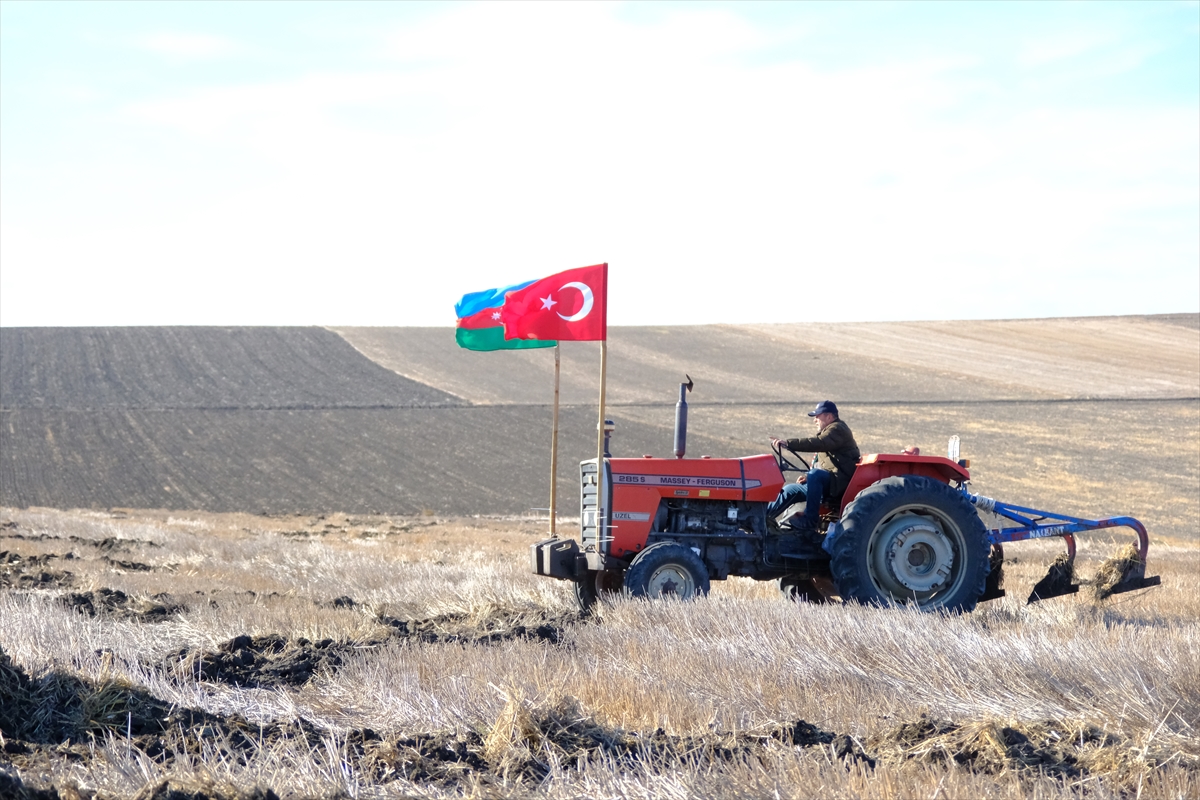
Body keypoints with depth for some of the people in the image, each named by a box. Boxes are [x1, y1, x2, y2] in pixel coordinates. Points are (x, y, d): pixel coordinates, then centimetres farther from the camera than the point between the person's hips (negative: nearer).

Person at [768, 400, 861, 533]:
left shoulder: (838, 429, -11)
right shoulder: (830, 431, 22)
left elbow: (818, 444, -30)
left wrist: (788, 443, -36)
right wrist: (808, 476, 6)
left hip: (840, 481, -11)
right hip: (828, 481, 11)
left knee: (815, 475, -37)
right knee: (790, 490, 7)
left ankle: (810, 521, -32)